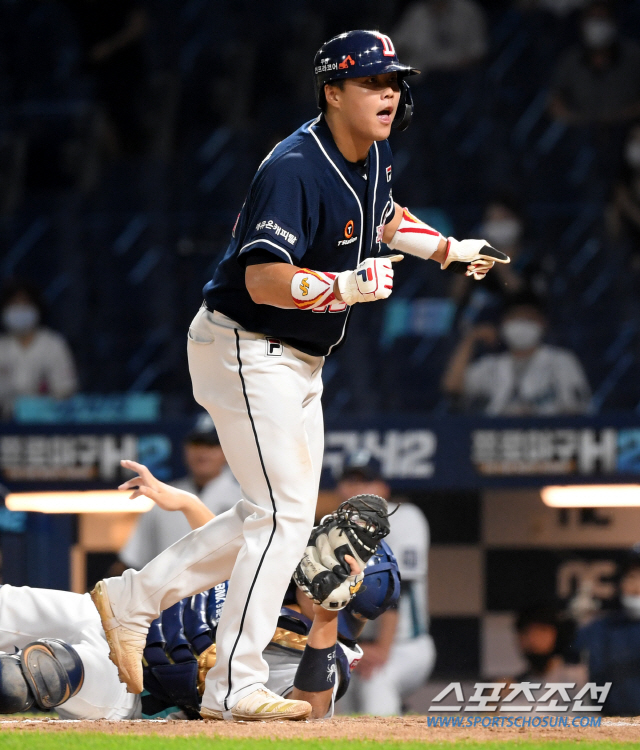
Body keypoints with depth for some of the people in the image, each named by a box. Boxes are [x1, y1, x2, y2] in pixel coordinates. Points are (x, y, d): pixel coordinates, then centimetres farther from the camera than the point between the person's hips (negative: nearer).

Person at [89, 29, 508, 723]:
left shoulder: (372, 156, 4)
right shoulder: (296, 169, -25)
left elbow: (383, 218, 27)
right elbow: (265, 280, -33)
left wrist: (449, 249, 14)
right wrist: (347, 287, -43)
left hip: (297, 361, 10)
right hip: (244, 349, -10)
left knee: (281, 516, 13)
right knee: (285, 514, -12)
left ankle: (133, 597, 22)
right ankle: (235, 688, -7)